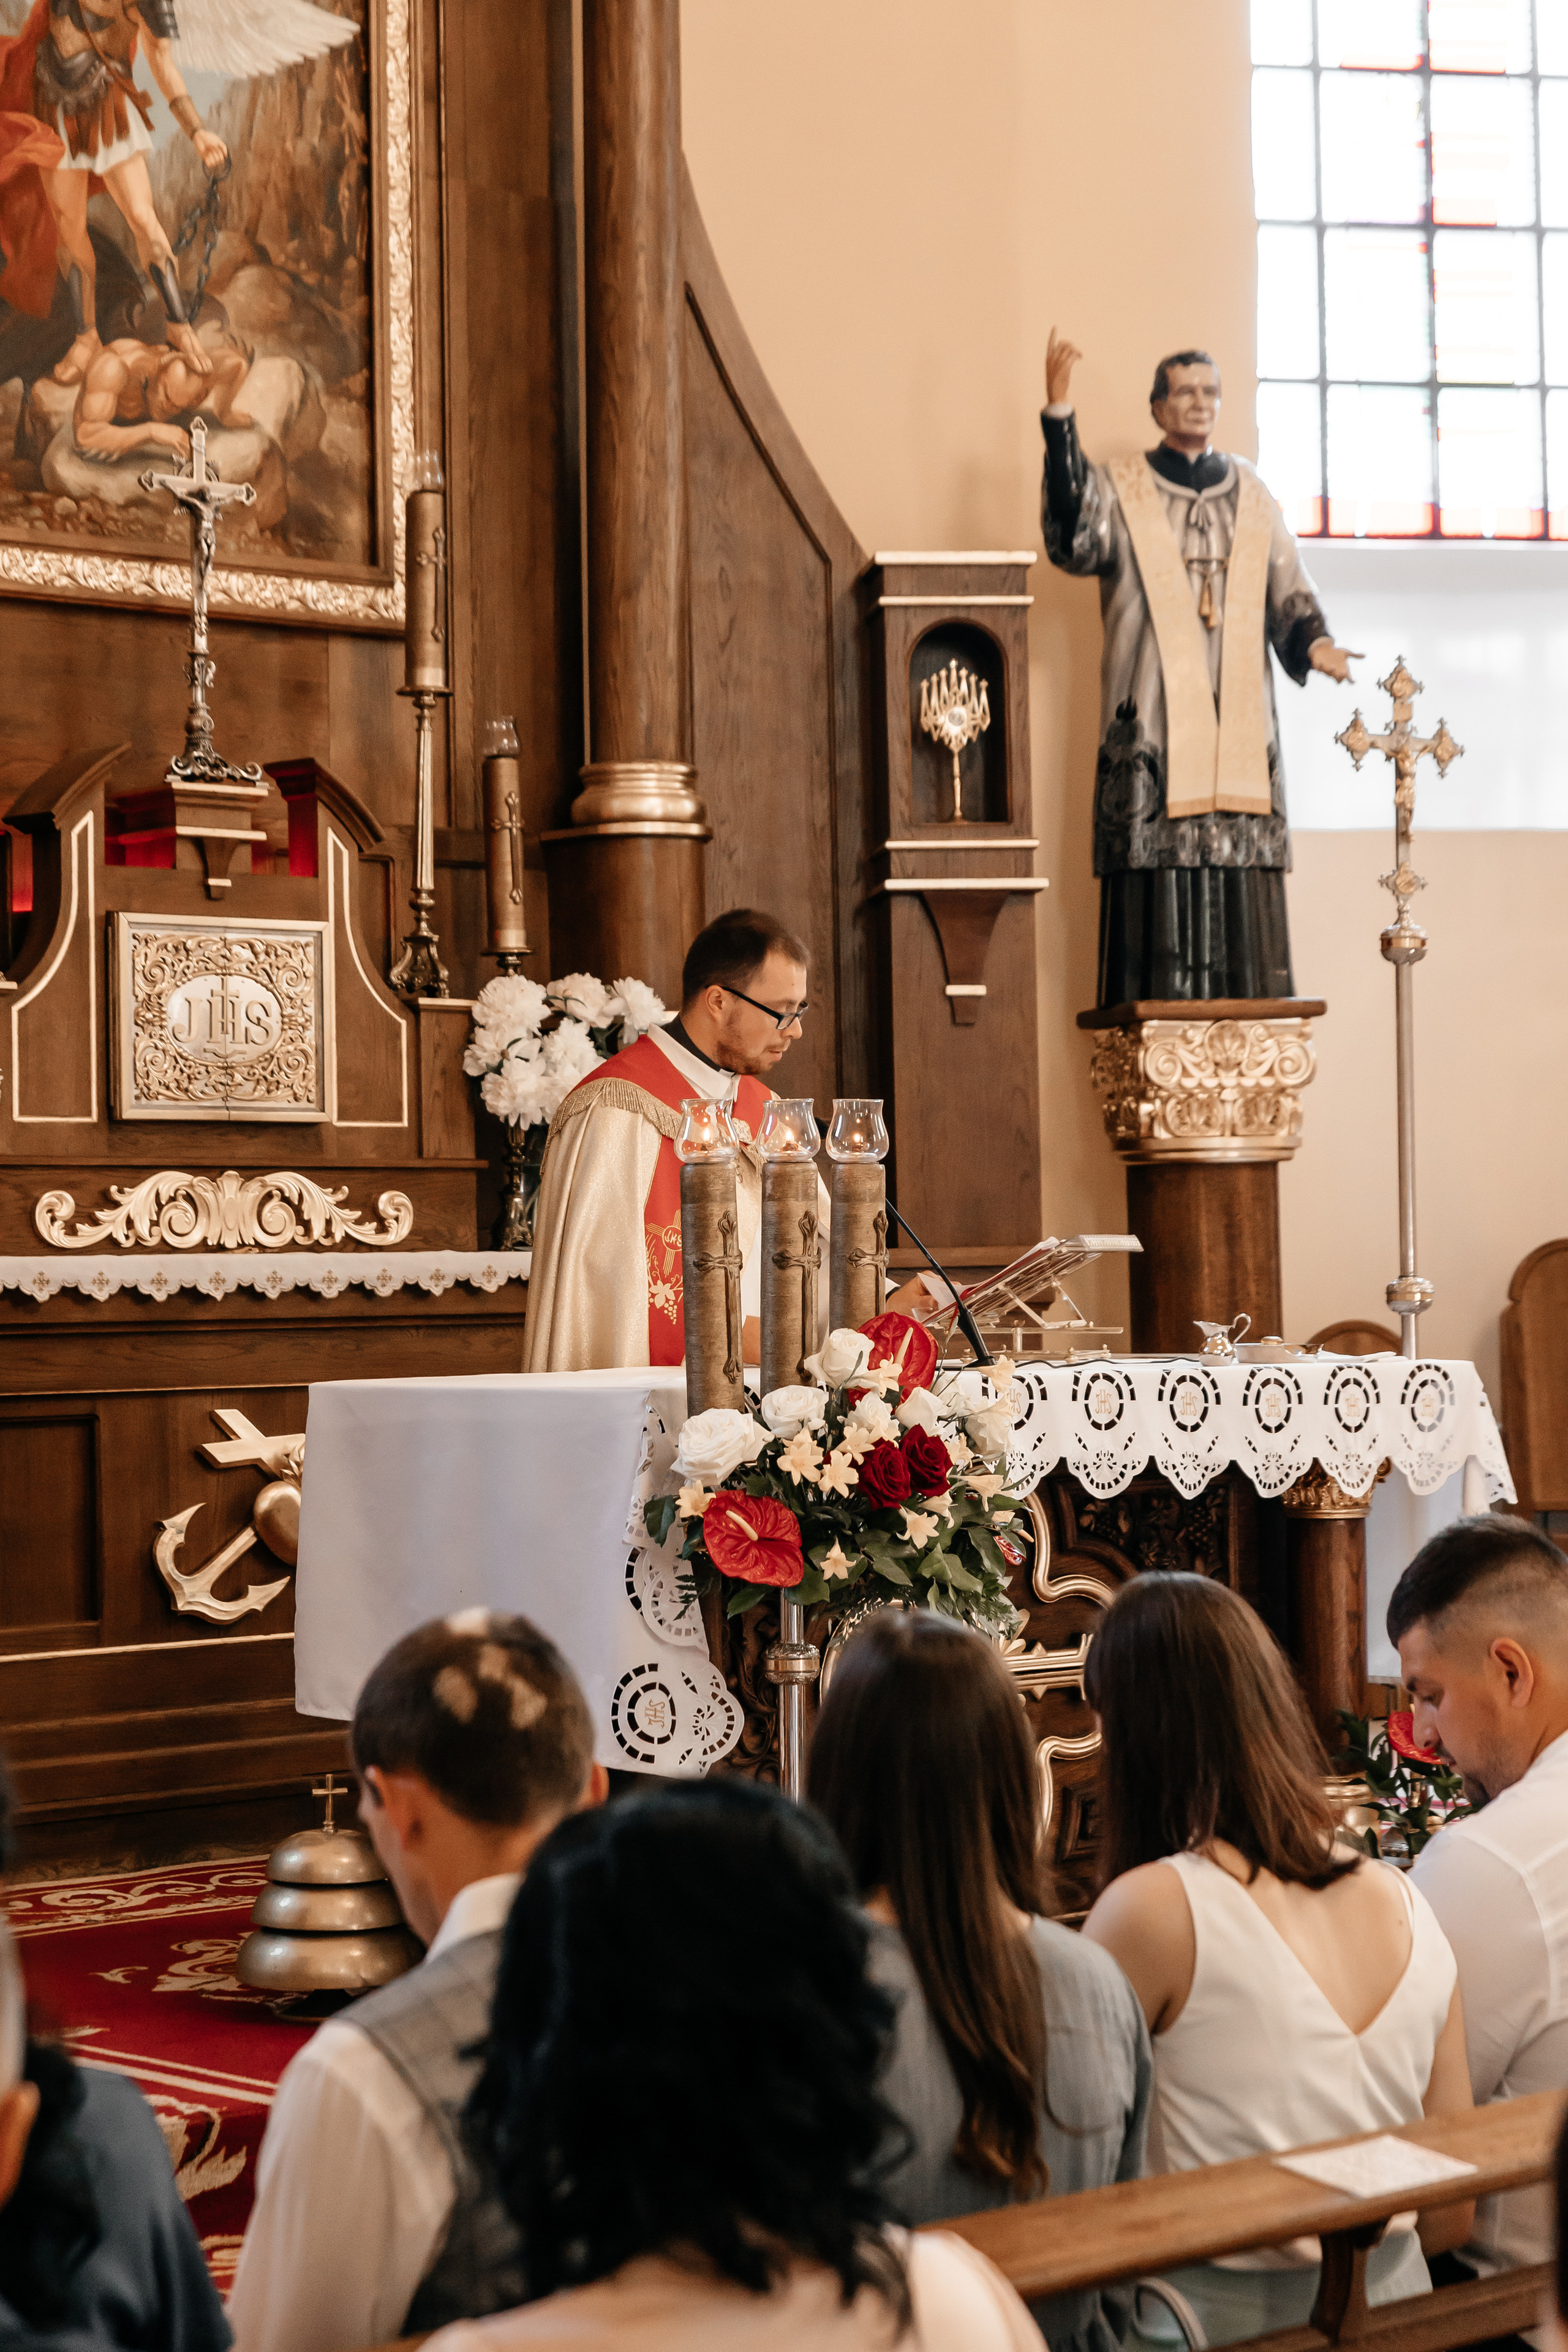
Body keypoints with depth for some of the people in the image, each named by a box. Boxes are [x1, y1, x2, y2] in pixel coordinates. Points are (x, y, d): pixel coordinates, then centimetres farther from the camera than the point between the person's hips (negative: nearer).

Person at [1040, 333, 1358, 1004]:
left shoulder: (1251, 496, 16)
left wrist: (1314, 642, -11)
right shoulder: (1122, 490, 5)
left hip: (1239, 729, 3)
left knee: (1245, 911, 0)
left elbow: (1290, 595, 13)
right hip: (1154, 733, -3)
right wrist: (1059, 416, -23)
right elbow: (1074, 542, -16)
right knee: (1159, 894, -7)